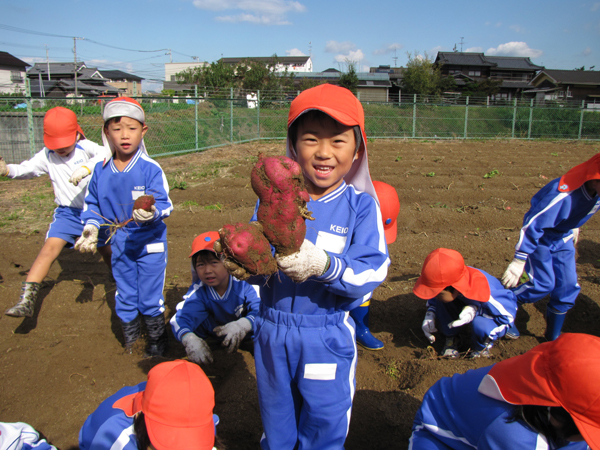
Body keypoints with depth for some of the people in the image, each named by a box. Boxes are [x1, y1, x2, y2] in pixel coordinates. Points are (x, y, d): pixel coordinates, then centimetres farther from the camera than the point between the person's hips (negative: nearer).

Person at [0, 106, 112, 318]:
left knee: (107, 251, 13)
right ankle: (27, 299, -17)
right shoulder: (46, 156, -2)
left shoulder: (85, 147, -11)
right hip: (67, 212, 1)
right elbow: (25, 169, -8)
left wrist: (86, 168, -44)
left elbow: (106, 153, -29)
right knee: (50, 247, -16)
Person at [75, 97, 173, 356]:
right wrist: (91, 227, -3)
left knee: (150, 297, 6)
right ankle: (130, 339, 41)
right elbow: (92, 202, 10)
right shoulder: (101, 170, -3)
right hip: (119, 244, 5)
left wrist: (152, 212, -41)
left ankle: (157, 340, 31)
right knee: (124, 297, 18)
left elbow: (164, 204, -21)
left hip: (150, 242, -4)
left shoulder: (150, 169, -17)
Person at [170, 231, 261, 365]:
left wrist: (243, 325, -68)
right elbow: (182, 317, -37)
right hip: (218, 328, 1)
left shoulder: (245, 283, -36)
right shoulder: (198, 292, -26)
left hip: (249, 331, -1)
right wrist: (188, 338, -61)